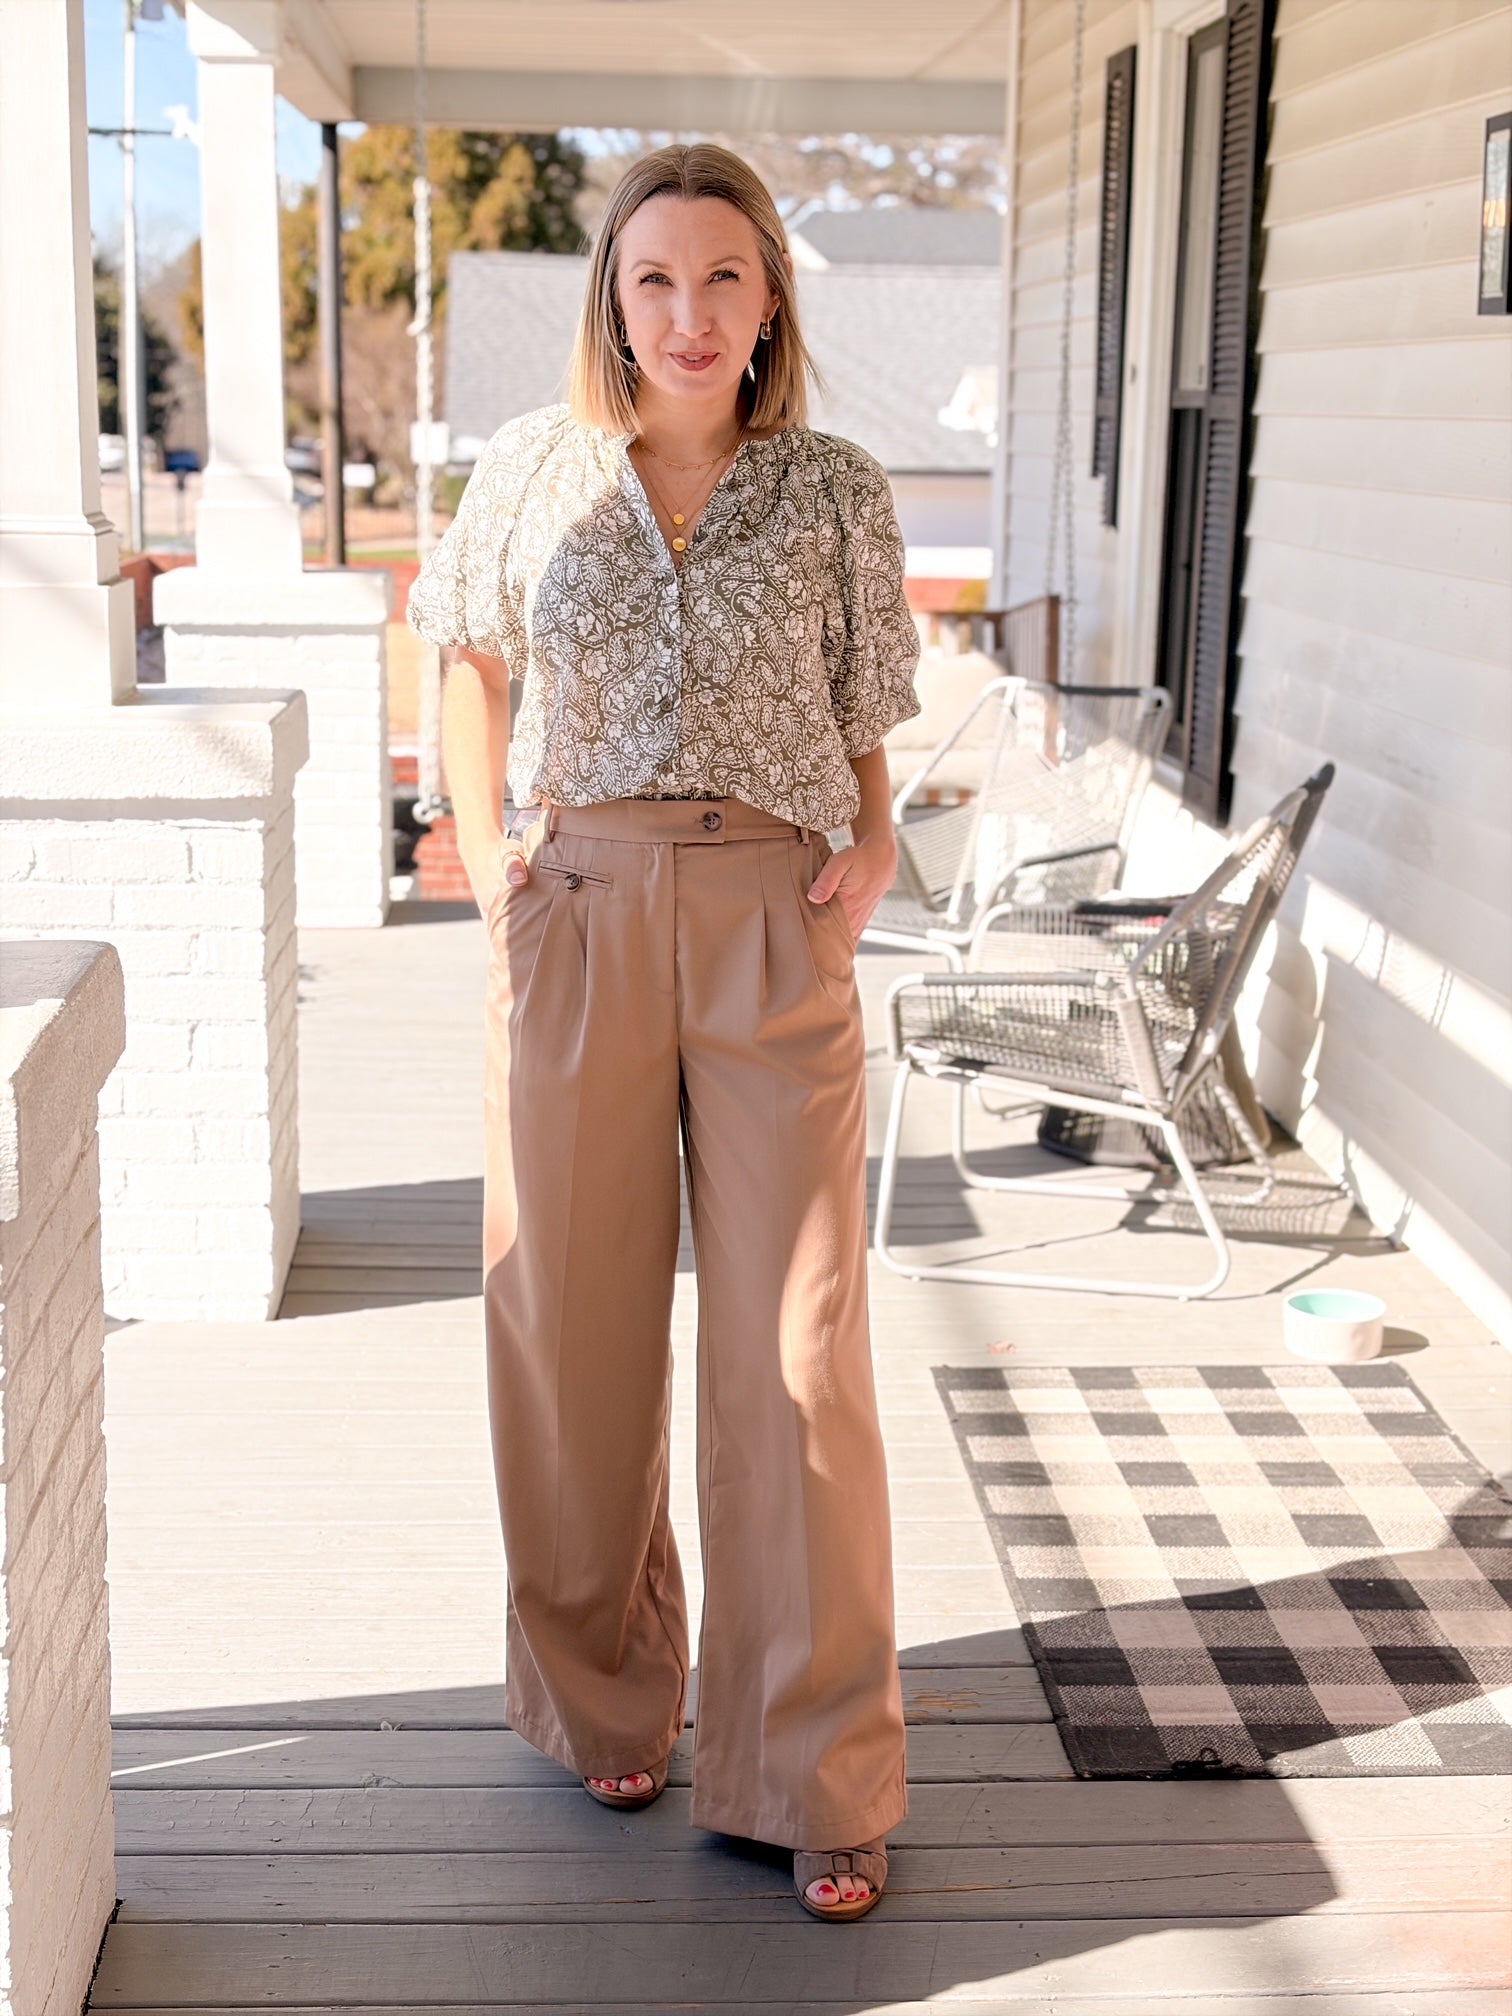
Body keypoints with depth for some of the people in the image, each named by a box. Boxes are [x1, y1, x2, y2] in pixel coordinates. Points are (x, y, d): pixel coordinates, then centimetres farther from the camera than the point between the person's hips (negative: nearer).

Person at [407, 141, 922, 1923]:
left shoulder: (836, 492, 3)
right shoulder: (534, 471, 5)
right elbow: (475, 660, 21)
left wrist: (876, 848, -4)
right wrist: (481, 841, 9)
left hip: (775, 928, -1)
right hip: (574, 923, 1)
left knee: (794, 1346, -1)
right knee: (572, 1329, 8)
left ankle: (813, 1777, 10)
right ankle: (601, 1695, 30)